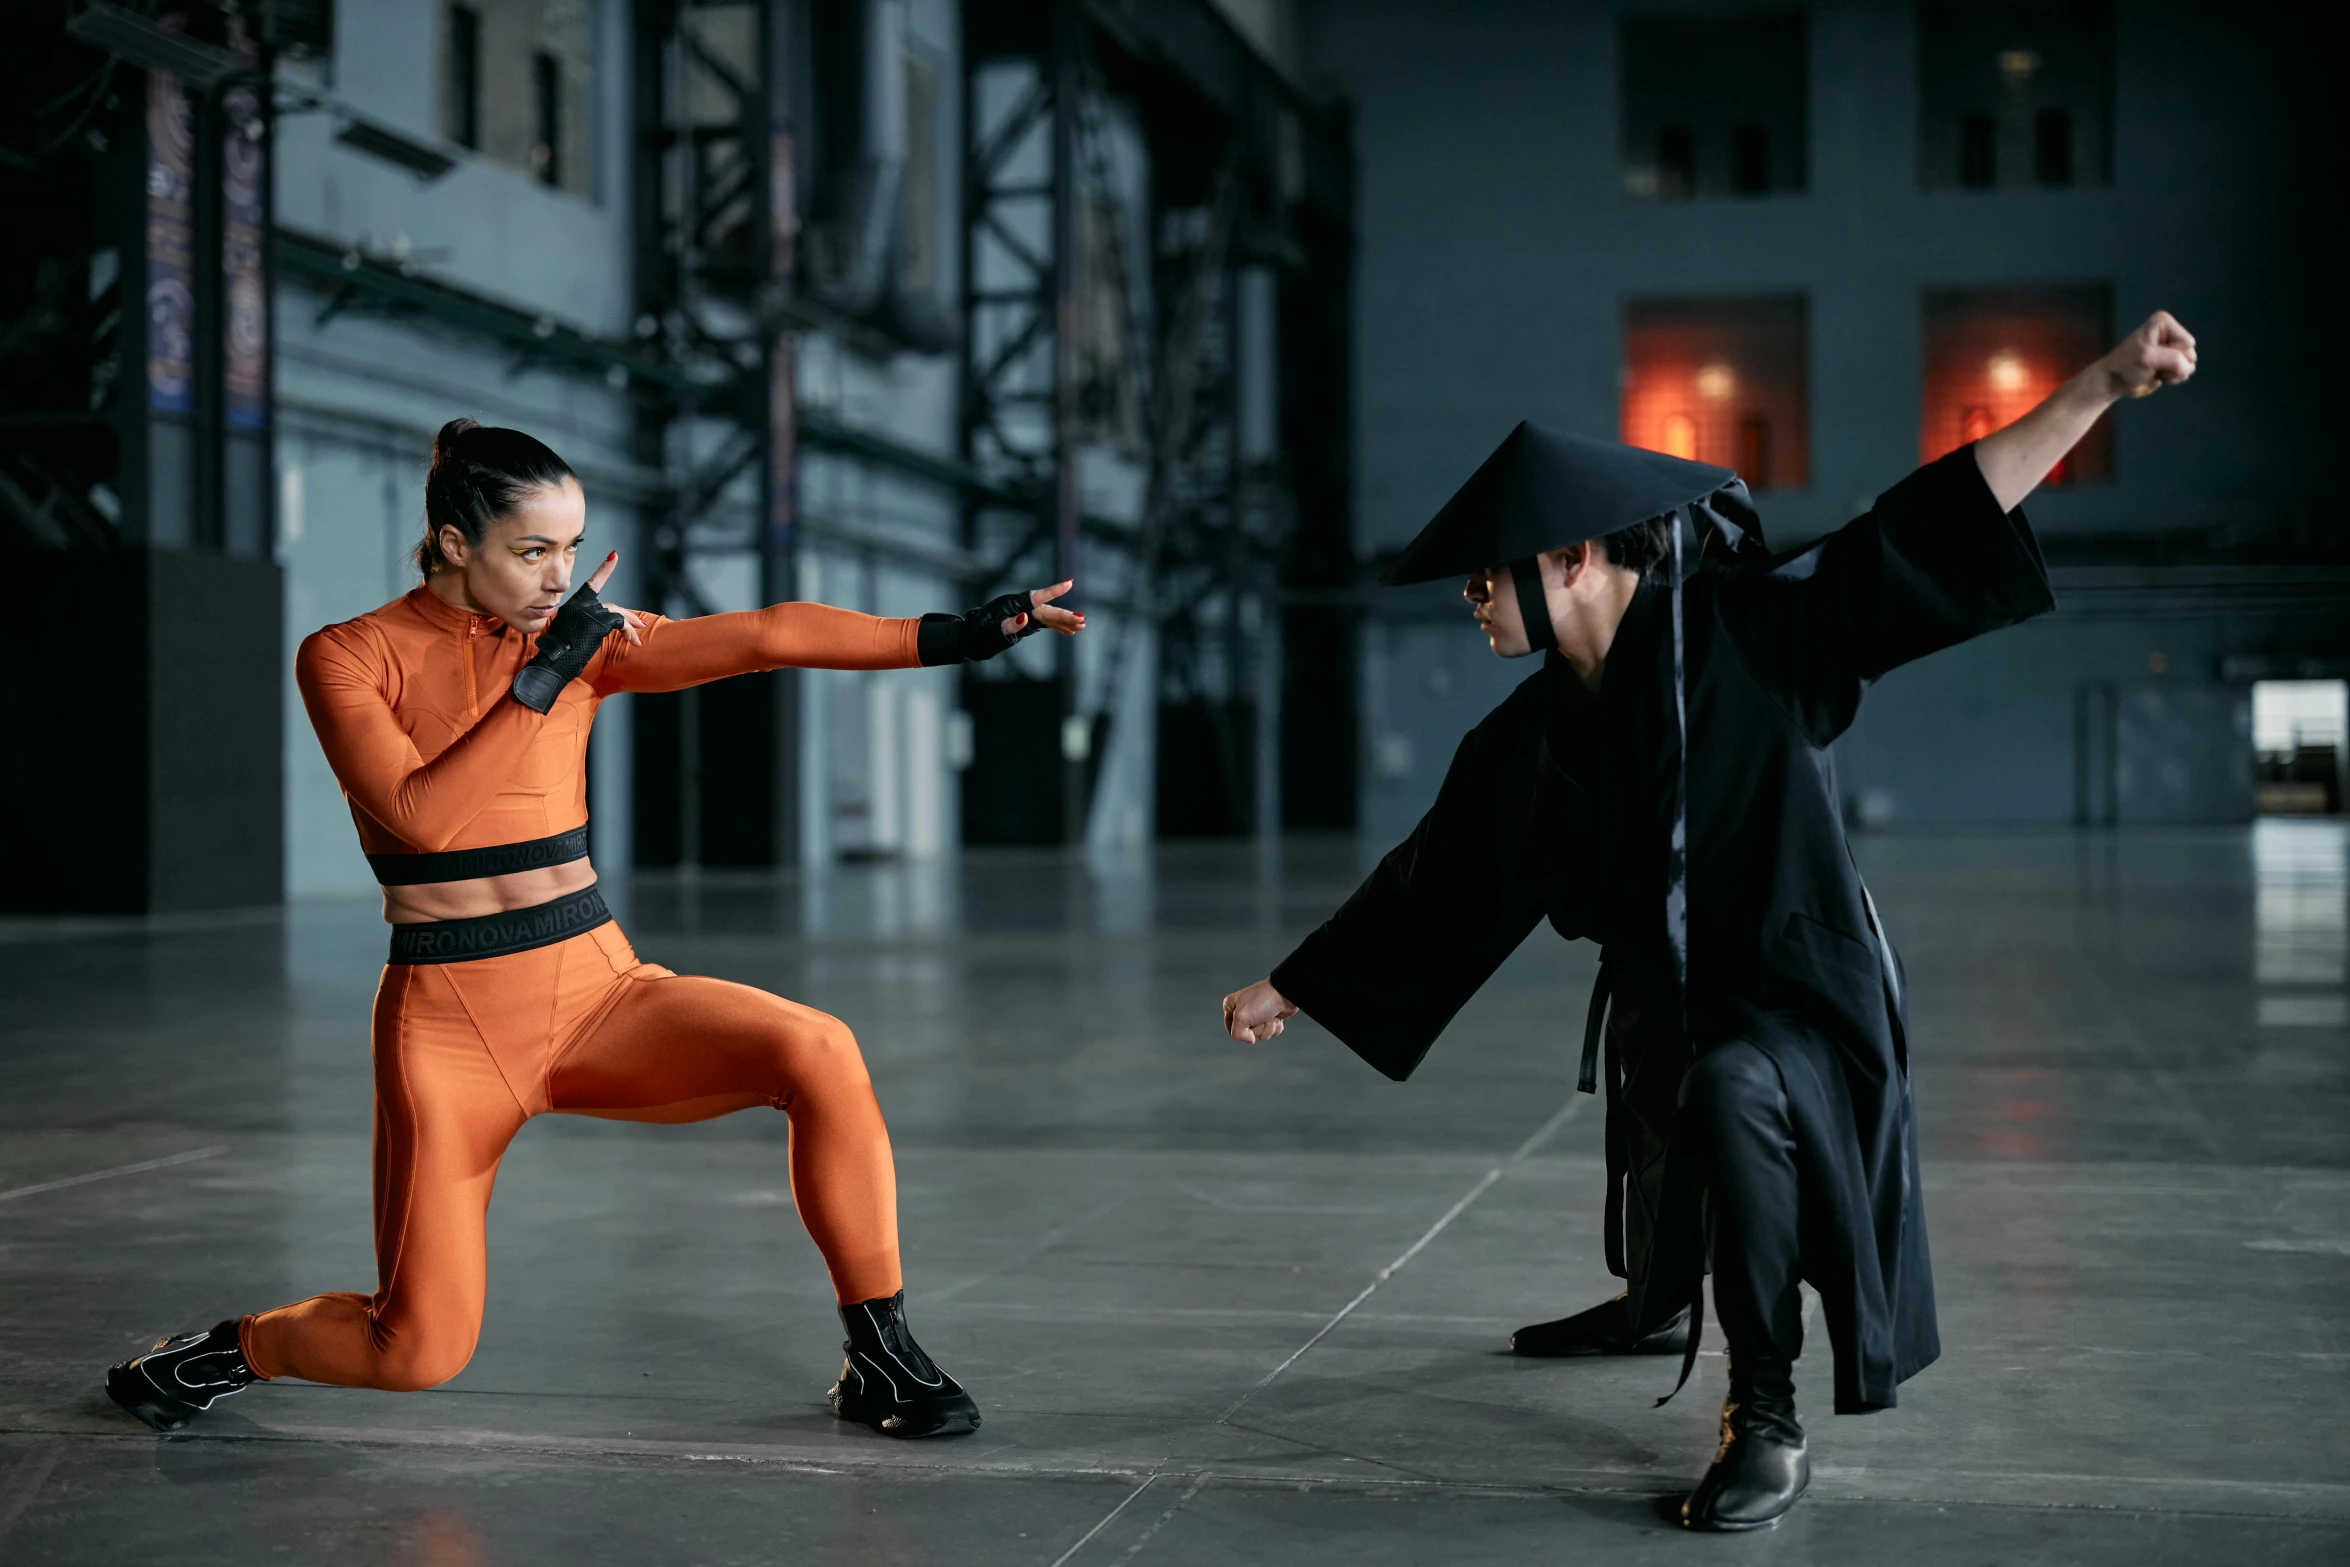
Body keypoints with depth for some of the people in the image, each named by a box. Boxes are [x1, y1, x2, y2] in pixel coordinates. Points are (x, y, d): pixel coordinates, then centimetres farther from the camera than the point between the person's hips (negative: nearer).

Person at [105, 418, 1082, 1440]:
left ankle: (882, 1361, -9)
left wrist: (957, 635, -18)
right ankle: (228, 1350, 28)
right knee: (420, 1350, -6)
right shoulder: (347, 659, -3)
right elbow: (420, 814, -20)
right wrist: (540, 680, -18)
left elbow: (763, 637, -8)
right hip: (451, 1022, -3)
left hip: (599, 992, 3)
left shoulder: (586, 638, 4)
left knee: (819, 1054, -24)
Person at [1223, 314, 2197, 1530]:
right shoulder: (1524, 744, -2)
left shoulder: (1745, 631, -18)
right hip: (1658, 1009, 7)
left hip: (1795, 997, -6)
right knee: (1660, 1248, 28)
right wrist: (1286, 988, 16)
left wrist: (2103, 385, -31)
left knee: (1729, 1096, -39)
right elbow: (1431, 884, 10)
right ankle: (1651, 1310, 66)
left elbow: (1921, 535, -24)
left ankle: (1769, 1422, -26)